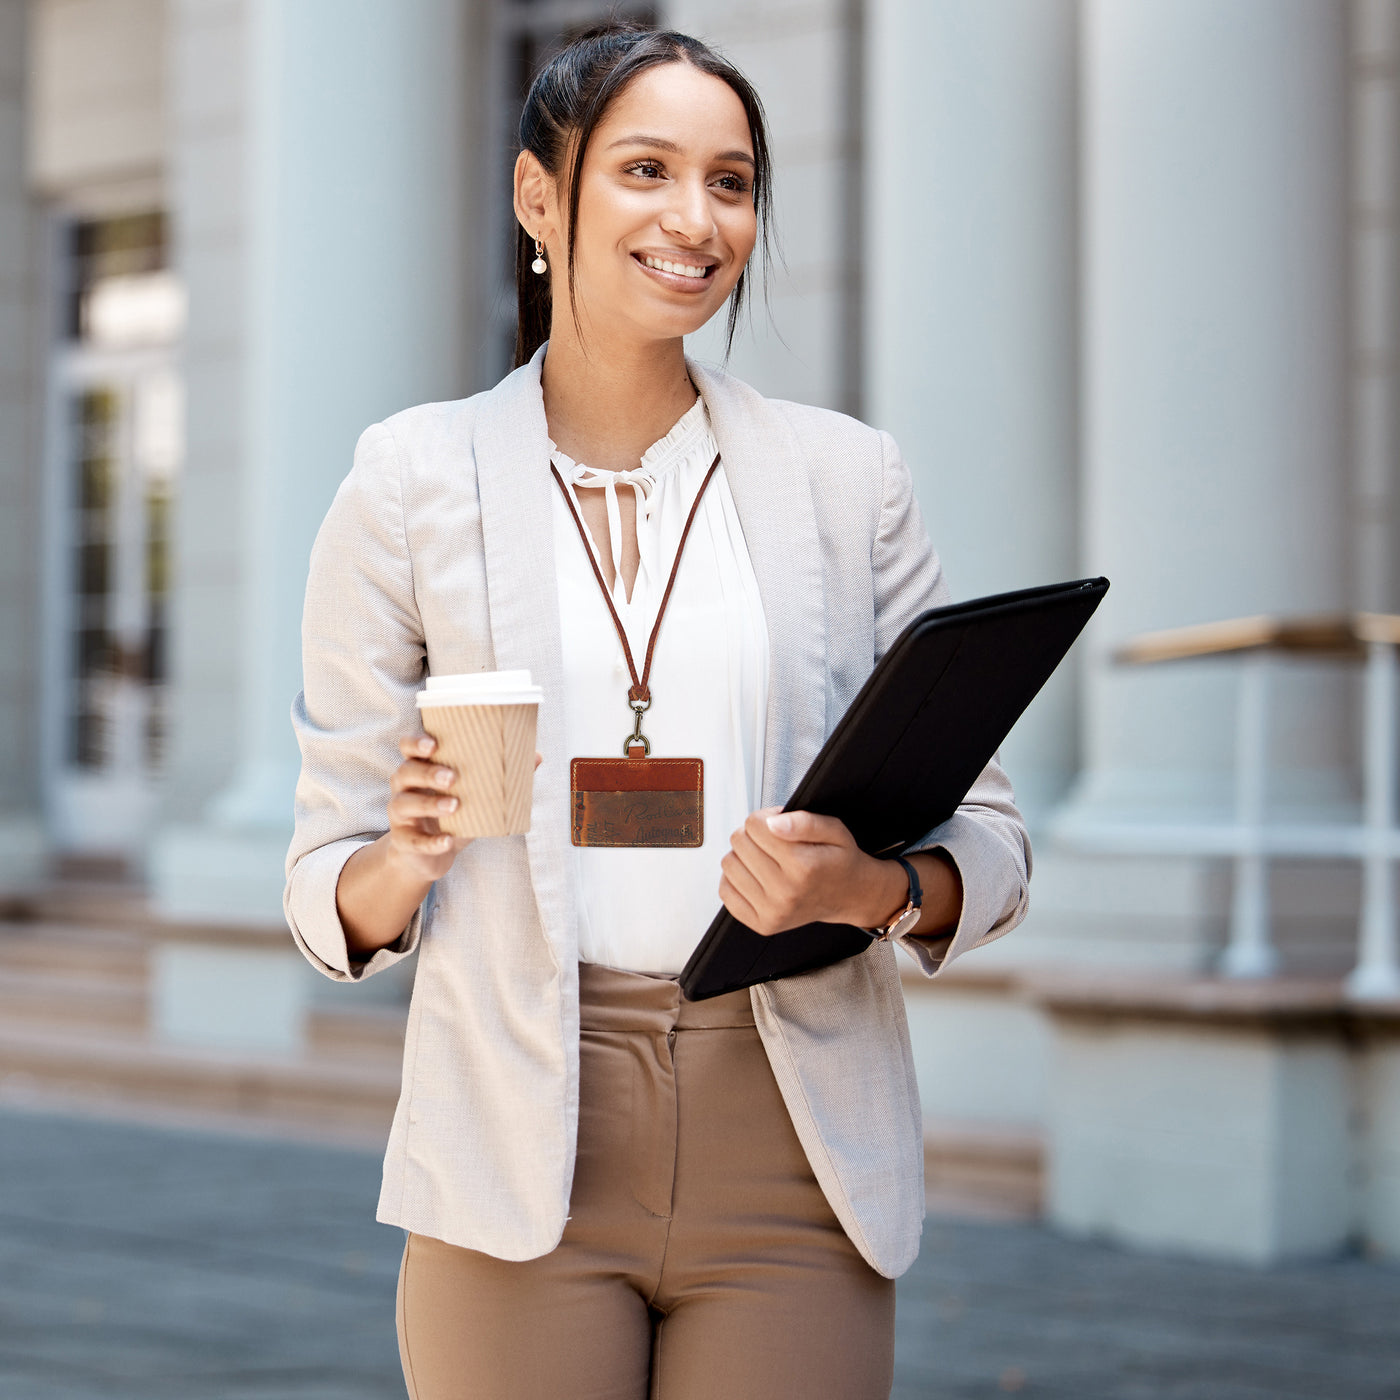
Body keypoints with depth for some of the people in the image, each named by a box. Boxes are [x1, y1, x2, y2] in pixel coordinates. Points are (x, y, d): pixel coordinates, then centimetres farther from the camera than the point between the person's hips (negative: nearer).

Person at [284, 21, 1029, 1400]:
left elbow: (986, 845, 9)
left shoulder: (847, 479, 9)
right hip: (520, 1153, -1)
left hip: (793, 1163, 1)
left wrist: (877, 889, -12)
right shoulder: (410, 481, 6)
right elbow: (331, 902, 7)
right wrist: (405, 858, -16)